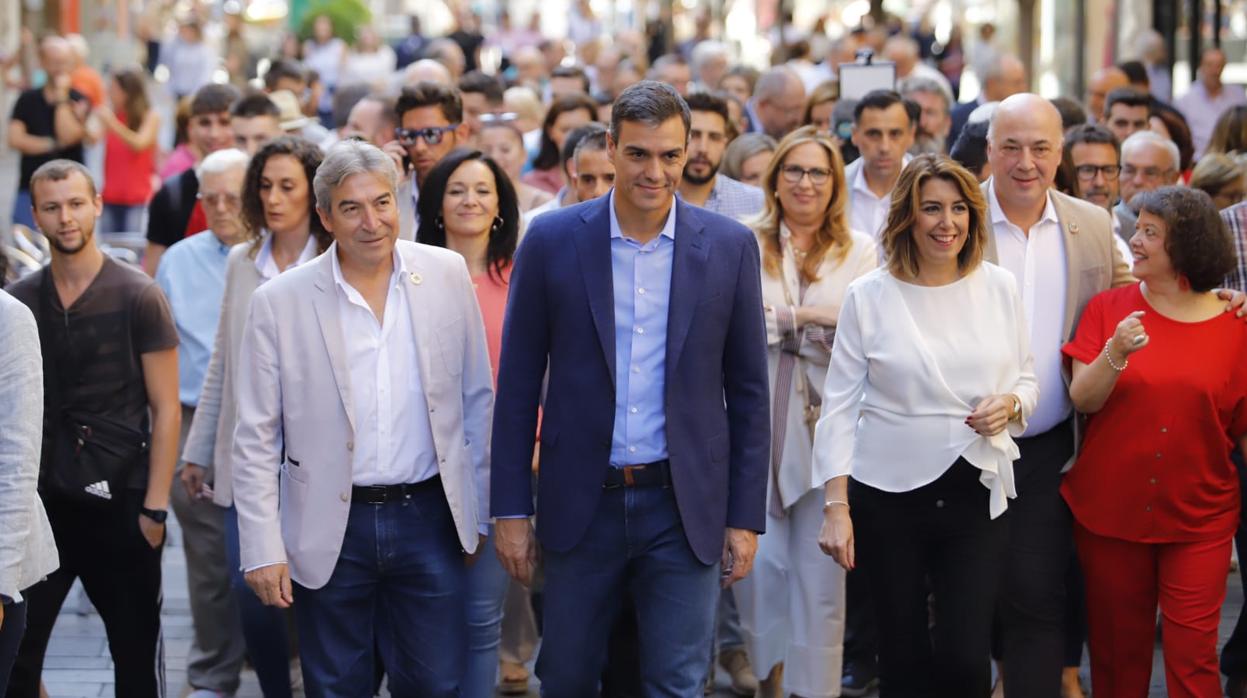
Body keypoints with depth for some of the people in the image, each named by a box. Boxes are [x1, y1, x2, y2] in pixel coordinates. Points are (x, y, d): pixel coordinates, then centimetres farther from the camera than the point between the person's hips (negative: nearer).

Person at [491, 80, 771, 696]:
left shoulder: (730, 246, -1)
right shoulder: (552, 240, -3)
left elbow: (748, 391, 3)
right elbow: (518, 384, 1)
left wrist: (746, 516, 1)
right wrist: (511, 508, -1)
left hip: (684, 507, 0)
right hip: (581, 505, 0)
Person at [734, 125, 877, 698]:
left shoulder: (860, 251, 9)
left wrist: (782, 322, -9)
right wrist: (807, 317, -11)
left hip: (828, 429, 0)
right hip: (756, 426, 0)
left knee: (820, 570, 0)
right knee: (759, 561, -2)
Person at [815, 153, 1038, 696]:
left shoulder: (999, 288, 3)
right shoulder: (869, 296, -3)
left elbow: (1026, 378, 15)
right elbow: (838, 406, -2)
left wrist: (1011, 404, -10)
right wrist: (836, 506, -8)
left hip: (977, 494, 1)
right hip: (887, 495, -1)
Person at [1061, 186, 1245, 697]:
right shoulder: (1108, 309, 0)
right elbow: (1082, 400, -7)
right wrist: (1116, 353, -24)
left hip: (1198, 520, -1)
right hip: (1110, 511, 1)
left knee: (1192, 655, -5)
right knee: (1118, 650, 11)